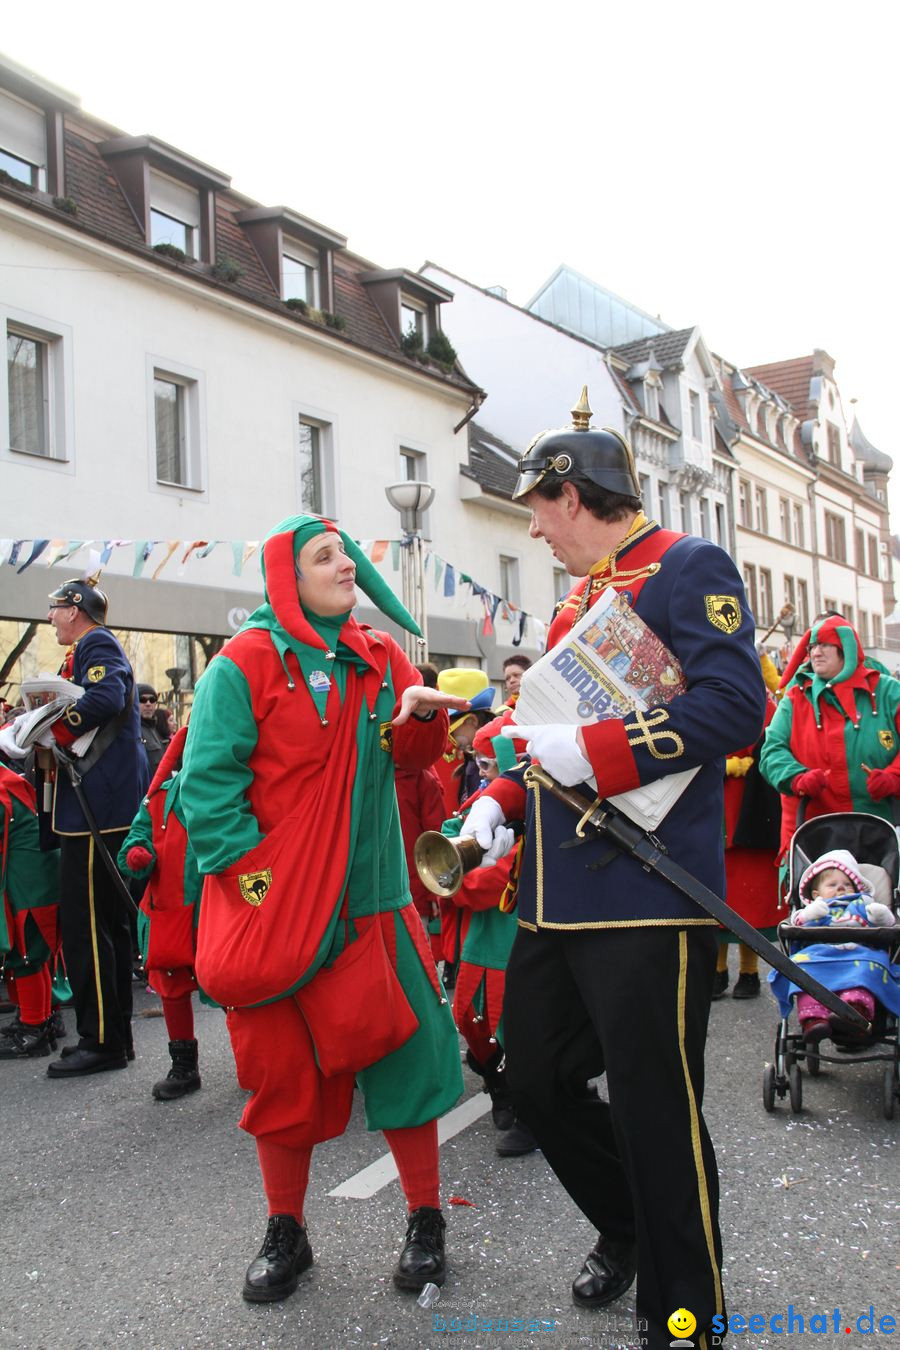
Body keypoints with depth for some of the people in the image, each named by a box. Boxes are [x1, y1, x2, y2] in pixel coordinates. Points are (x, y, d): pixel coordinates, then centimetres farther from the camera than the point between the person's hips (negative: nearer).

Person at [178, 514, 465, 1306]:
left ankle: (425, 1224, 24)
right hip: (275, 906, -3)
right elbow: (208, 785, -10)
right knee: (283, 1071, 9)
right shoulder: (244, 663, -6)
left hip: (370, 899, 3)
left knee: (405, 1053, 3)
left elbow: (409, 760, 5)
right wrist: (253, 877, -17)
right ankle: (285, 1235, 30)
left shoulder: (379, 660, 8)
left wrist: (424, 715, -16)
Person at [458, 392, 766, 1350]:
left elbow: (732, 706, -20)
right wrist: (501, 799, 8)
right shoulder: (574, 603, 19)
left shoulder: (688, 569, -7)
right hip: (557, 900, 9)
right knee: (536, 1079, 16)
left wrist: (593, 754, -22)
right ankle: (625, 1229, 40)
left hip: (646, 900, -9)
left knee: (655, 1109, 1)